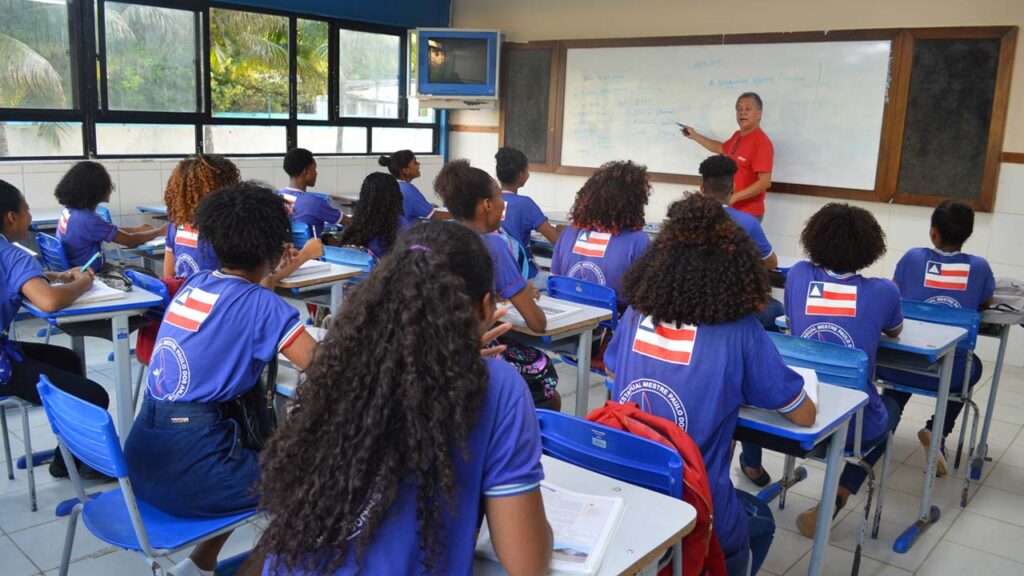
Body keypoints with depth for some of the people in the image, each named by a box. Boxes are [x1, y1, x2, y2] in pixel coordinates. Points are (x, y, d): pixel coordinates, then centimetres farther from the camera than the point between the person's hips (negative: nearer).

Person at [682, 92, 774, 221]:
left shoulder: (762, 143, -19)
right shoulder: (737, 136, 8)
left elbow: (764, 182, -24)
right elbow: (721, 148, 32)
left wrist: (734, 197, -27)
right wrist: (694, 135, 33)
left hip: (748, 213, -9)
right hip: (732, 209, 9)